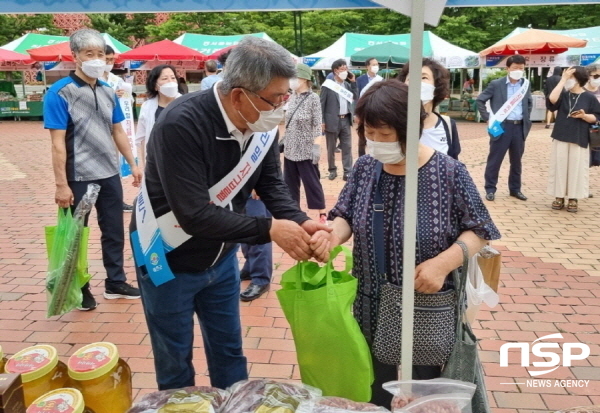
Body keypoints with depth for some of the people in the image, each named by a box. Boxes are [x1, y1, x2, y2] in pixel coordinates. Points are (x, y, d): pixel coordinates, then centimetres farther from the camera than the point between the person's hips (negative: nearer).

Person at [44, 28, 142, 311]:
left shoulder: (108, 92, 6)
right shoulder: (60, 93, -12)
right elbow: (58, 142, -15)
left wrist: (133, 164, 12)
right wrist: (61, 184, -18)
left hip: (110, 174, 6)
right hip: (79, 178, -5)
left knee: (114, 232, 14)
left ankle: (115, 282, 30)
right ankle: (80, 289, 26)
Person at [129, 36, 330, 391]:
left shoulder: (264, 125, -11)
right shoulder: (181, 125, -32)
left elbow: (271, 183, -2)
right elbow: (194, 215, -35)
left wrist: (301, 222, -21)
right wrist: (269, 230, -32)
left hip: (221, 257, 6)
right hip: (170, 260, -5)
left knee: (229, 351, 21)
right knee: (175, 363, 14)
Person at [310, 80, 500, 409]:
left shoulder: (448, 172, -14)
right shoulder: (364, 168, -3)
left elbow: (478, 230, -7)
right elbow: (346, 216, 4)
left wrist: (444, 262, -23)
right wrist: (334, 233, -19)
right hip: (372, 305, 4)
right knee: (374, 390, 22)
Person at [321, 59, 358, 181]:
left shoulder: (347, 84, 10)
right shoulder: (328, 85, -7)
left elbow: (355, 97, 6)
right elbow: (322, 103, -7)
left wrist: (353, 82, 0)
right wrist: (322, 121, -12)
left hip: (346, 120, 5)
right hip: (332, 121, -4)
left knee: (347, 147, 3)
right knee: (331, 148, 8)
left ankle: (347, 172, 7)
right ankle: (332, 170, 23)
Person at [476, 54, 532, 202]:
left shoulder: (526, 84, 9)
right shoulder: (496, 84, -5)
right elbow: (480, 100, -2)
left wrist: (526, 119, 12)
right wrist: (488, 118, -7)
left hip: (519, 127, 4)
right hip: (501, 126, -4)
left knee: (516, 161, 12)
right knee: (495, 160, 0)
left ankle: (515, 189, 23)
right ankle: (490, 189, 10)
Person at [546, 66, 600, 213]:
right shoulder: (563, 94, 3)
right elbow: (551, 100, -19)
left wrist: (584, 116, -18)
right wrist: (562, 80, -17)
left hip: (579, 140, -1)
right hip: (561, 138, 2)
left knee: (576, 168, 2)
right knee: (559, 167, 4)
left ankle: (573, 198, 11)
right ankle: (559, 197, 14)